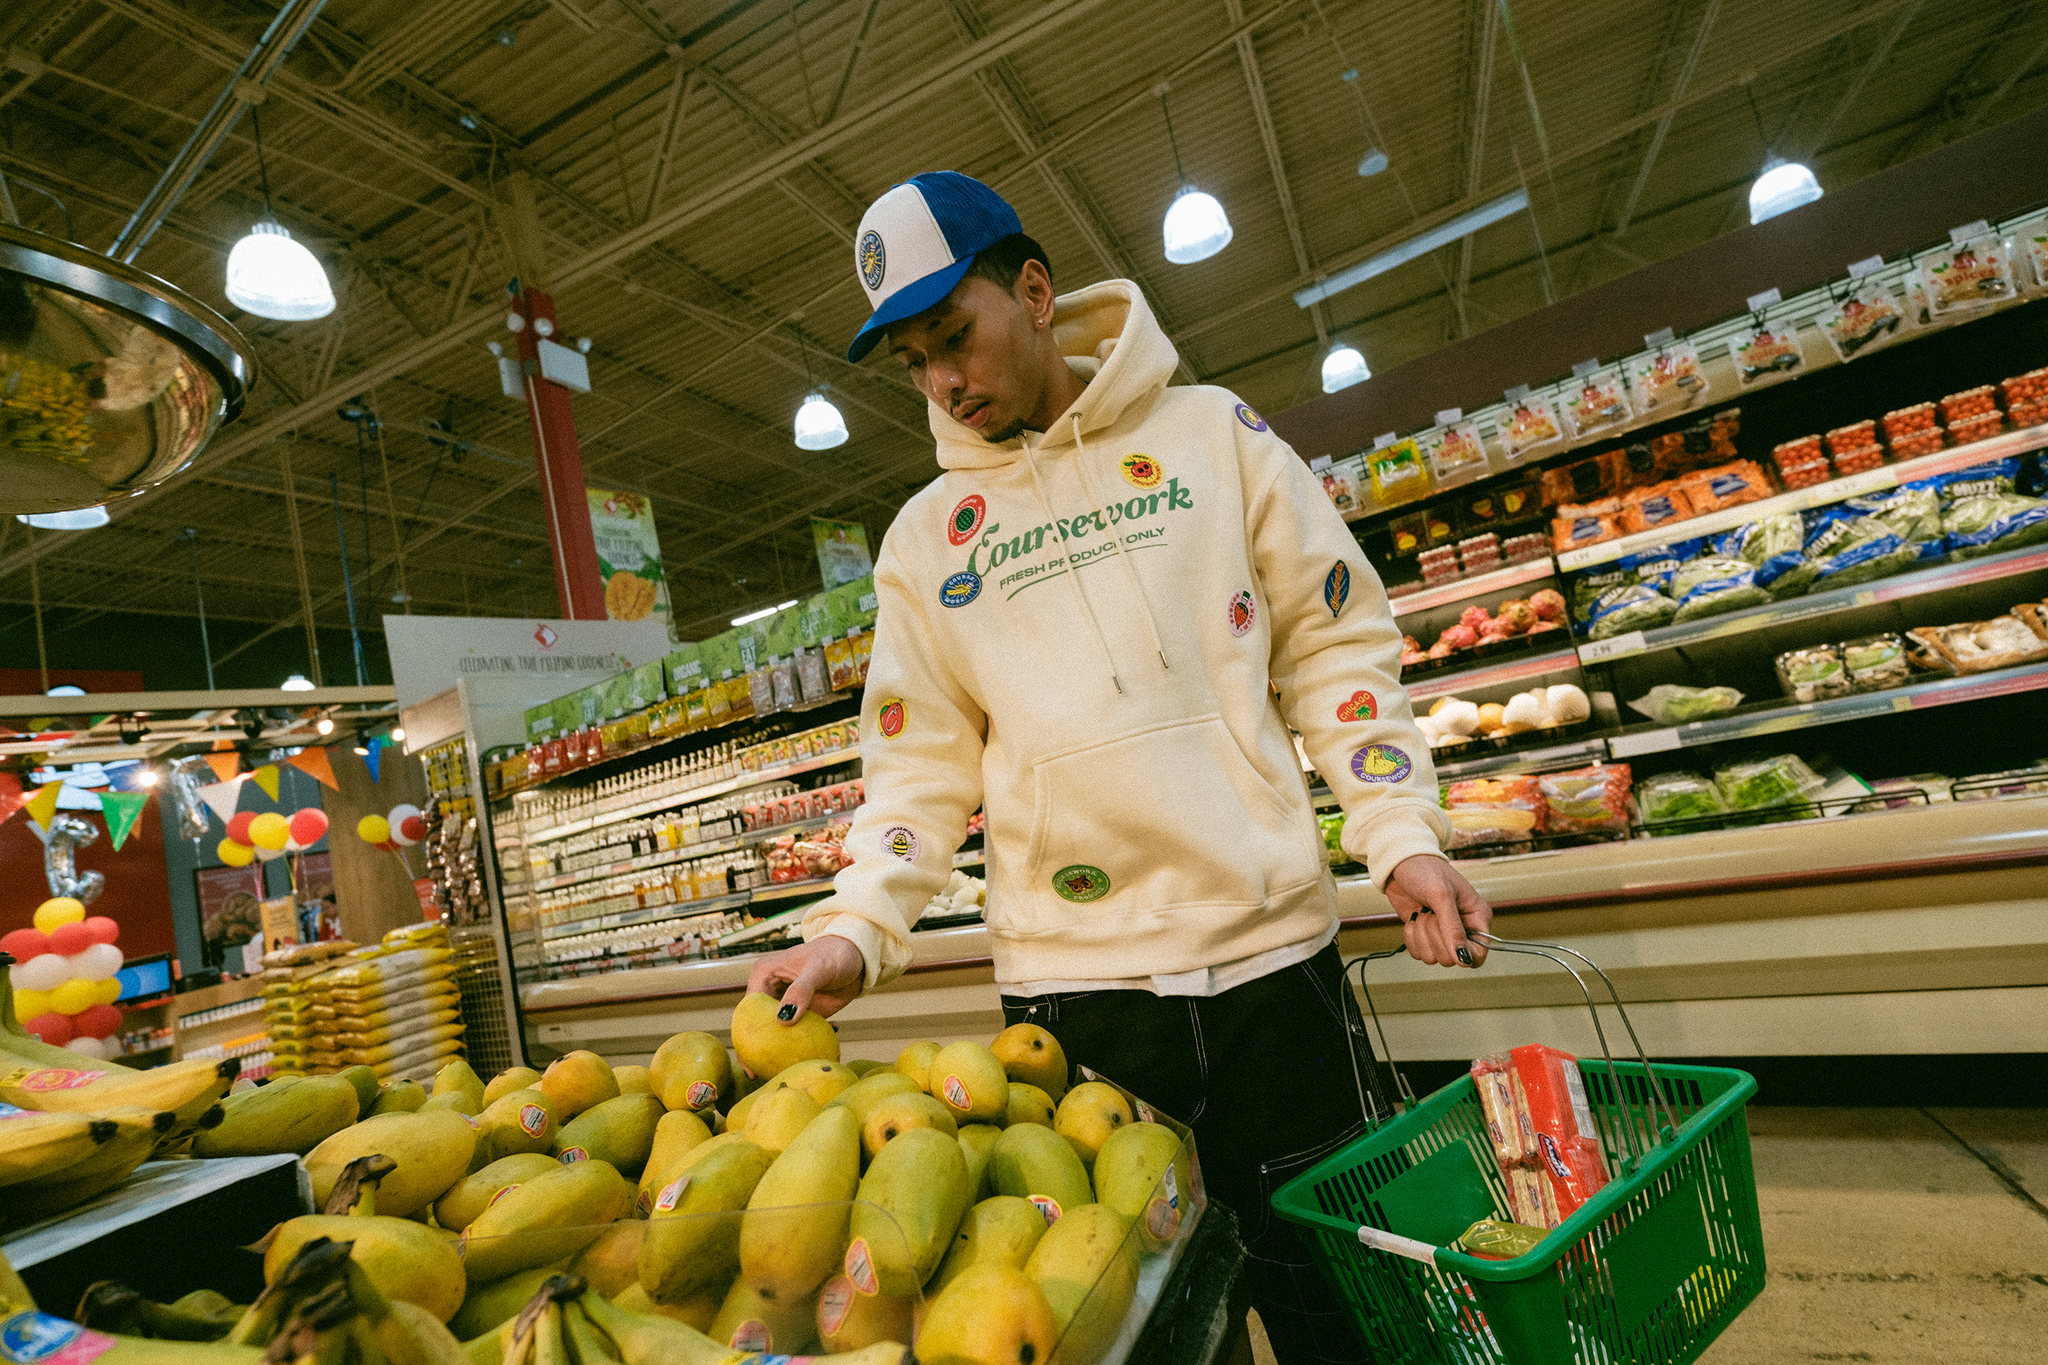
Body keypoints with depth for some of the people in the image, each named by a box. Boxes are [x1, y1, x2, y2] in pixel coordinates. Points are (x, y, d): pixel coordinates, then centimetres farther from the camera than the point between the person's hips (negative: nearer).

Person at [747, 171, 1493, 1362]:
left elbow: (1335, 643, 4)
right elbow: (923, 762, 6)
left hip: (1269, 949, 0)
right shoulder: (925, 537, 7)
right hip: (1070, 986, 1)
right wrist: (855, 933, -7)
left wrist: (1402, 836, -5)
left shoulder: (1213, 432, 4)